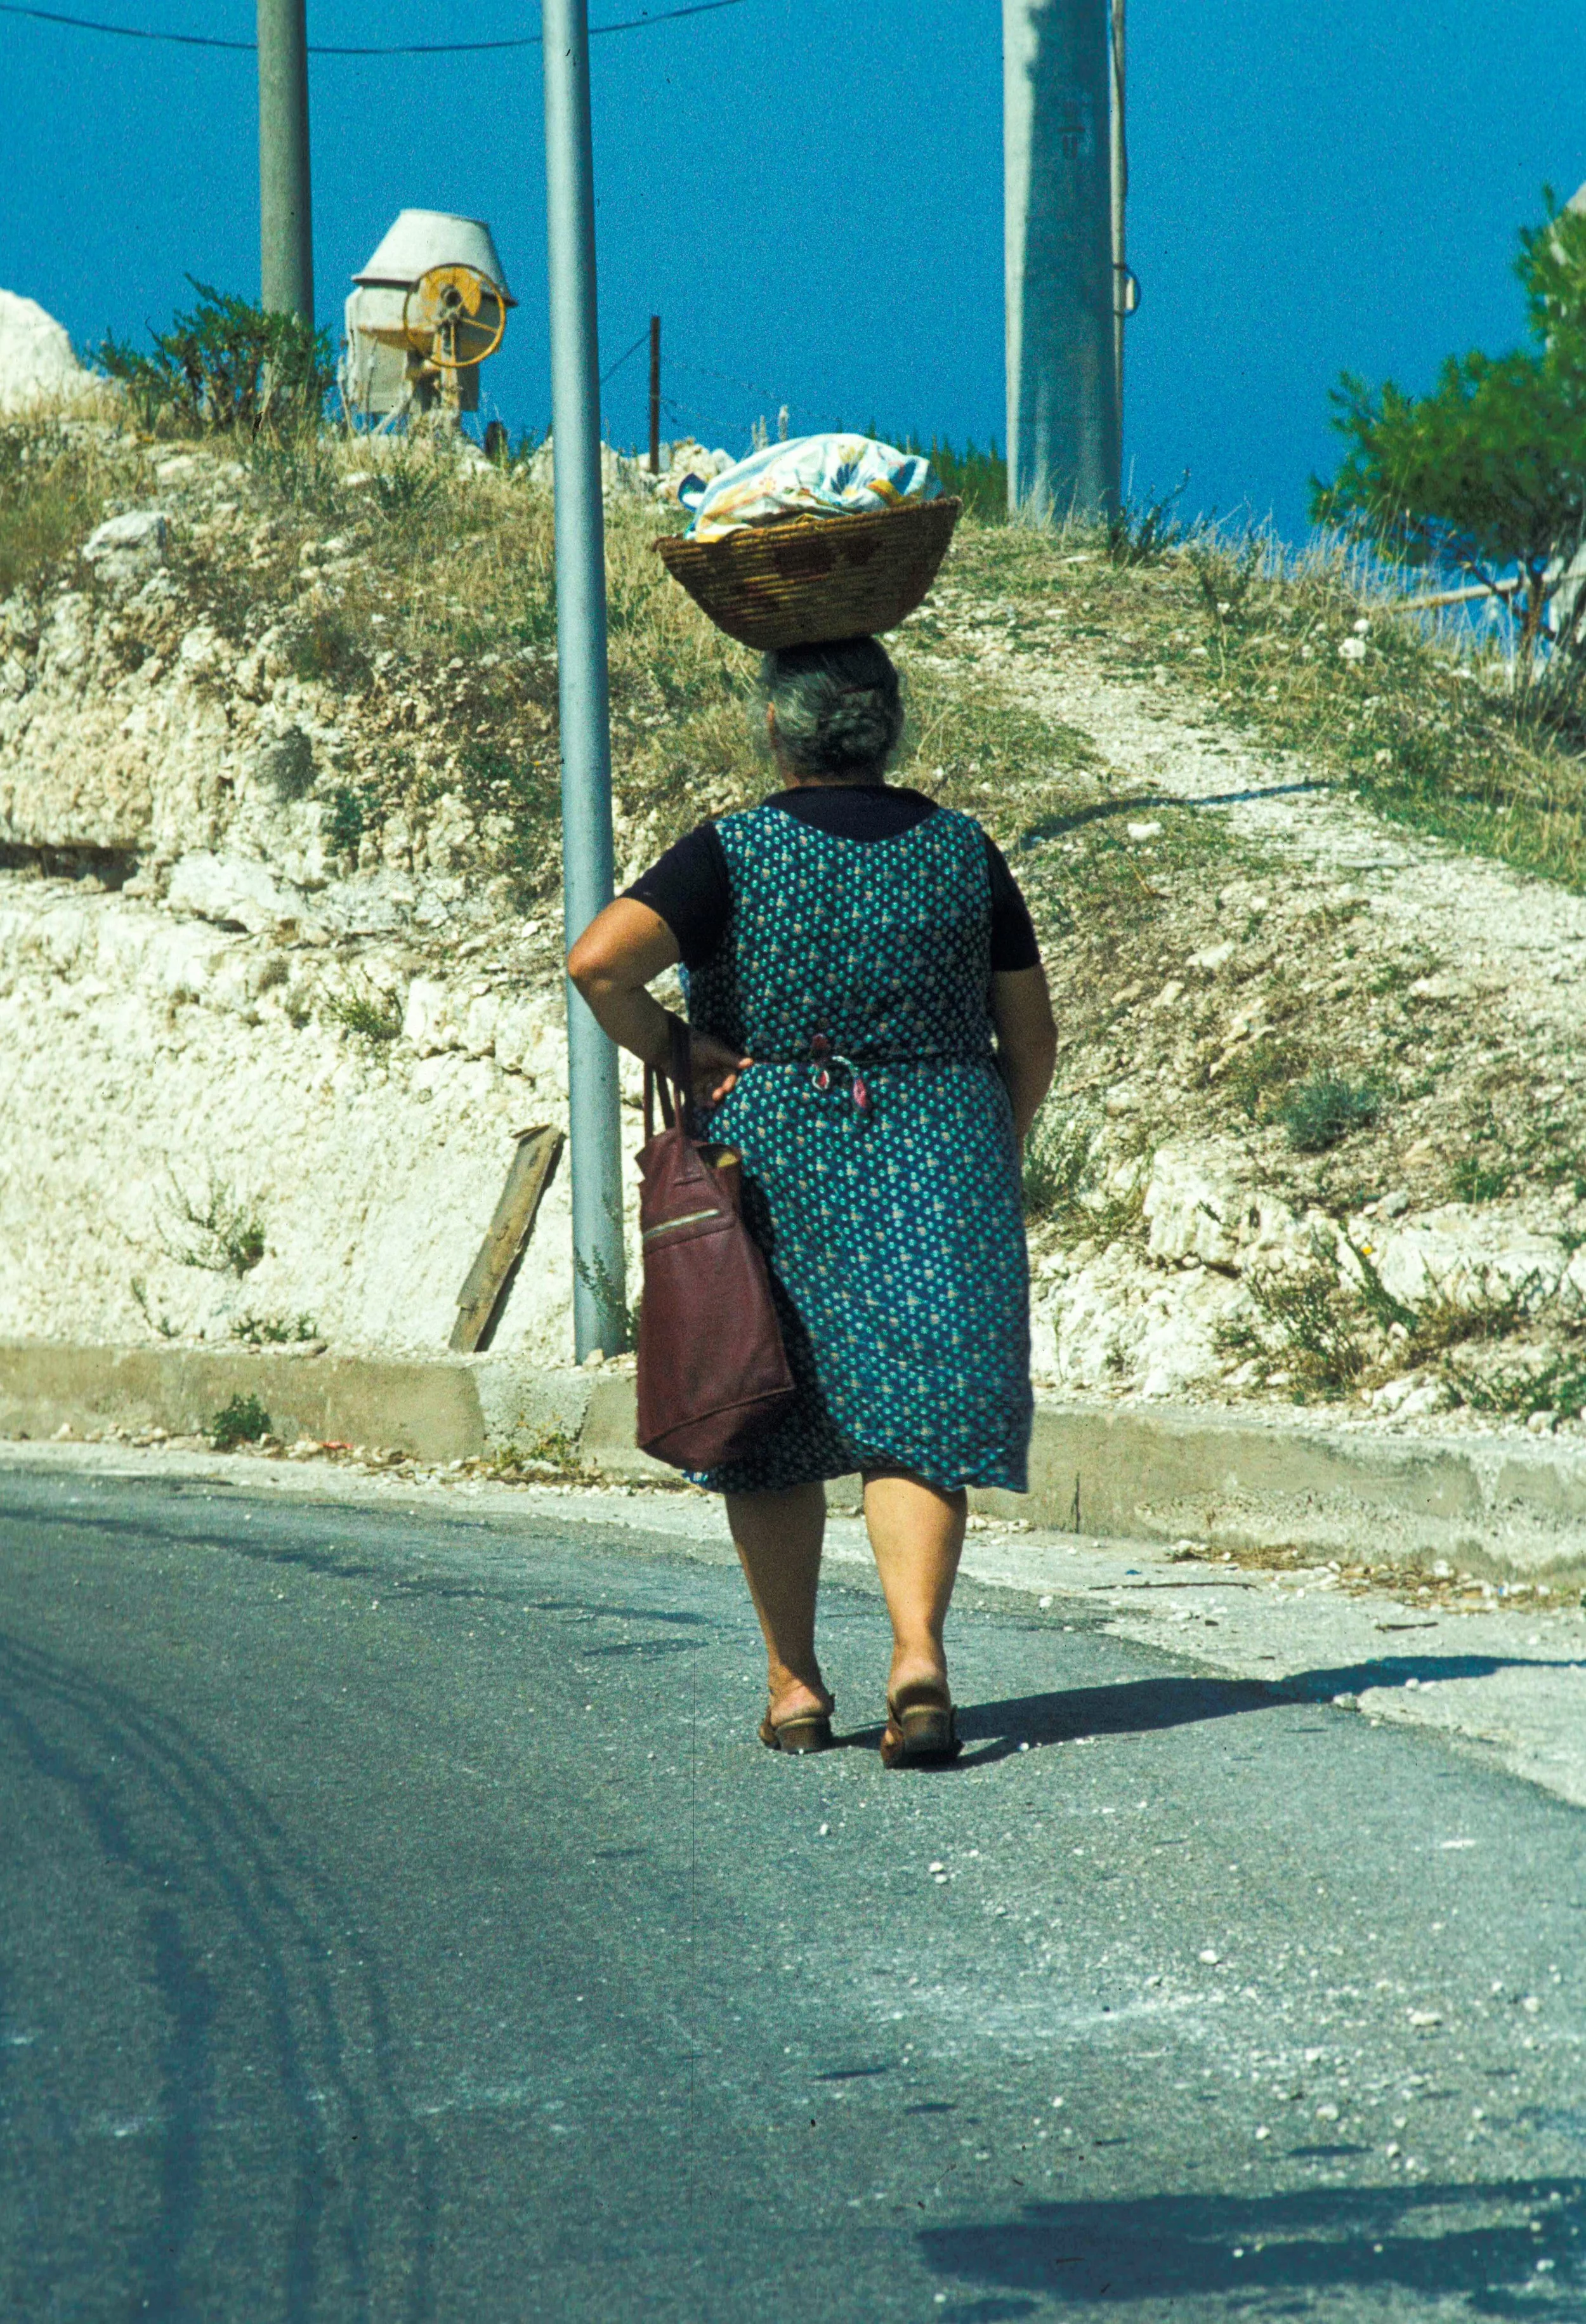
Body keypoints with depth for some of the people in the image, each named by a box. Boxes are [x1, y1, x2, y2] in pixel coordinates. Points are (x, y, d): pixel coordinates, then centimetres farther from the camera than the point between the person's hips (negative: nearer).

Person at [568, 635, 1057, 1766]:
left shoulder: (734, 854, -6)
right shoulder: (964, 851, 4)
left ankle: (794, 1684, 15)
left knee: (770, 1424, 11)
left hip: (769, 1153, -1)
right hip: (939, 1149, 1)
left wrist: (670, 1055, -6)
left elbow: (599, 959, -20)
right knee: (918, 1415, -3)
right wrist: (993, 1161, 22)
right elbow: (1032, 1036, 10)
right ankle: (918, 1650, -25)